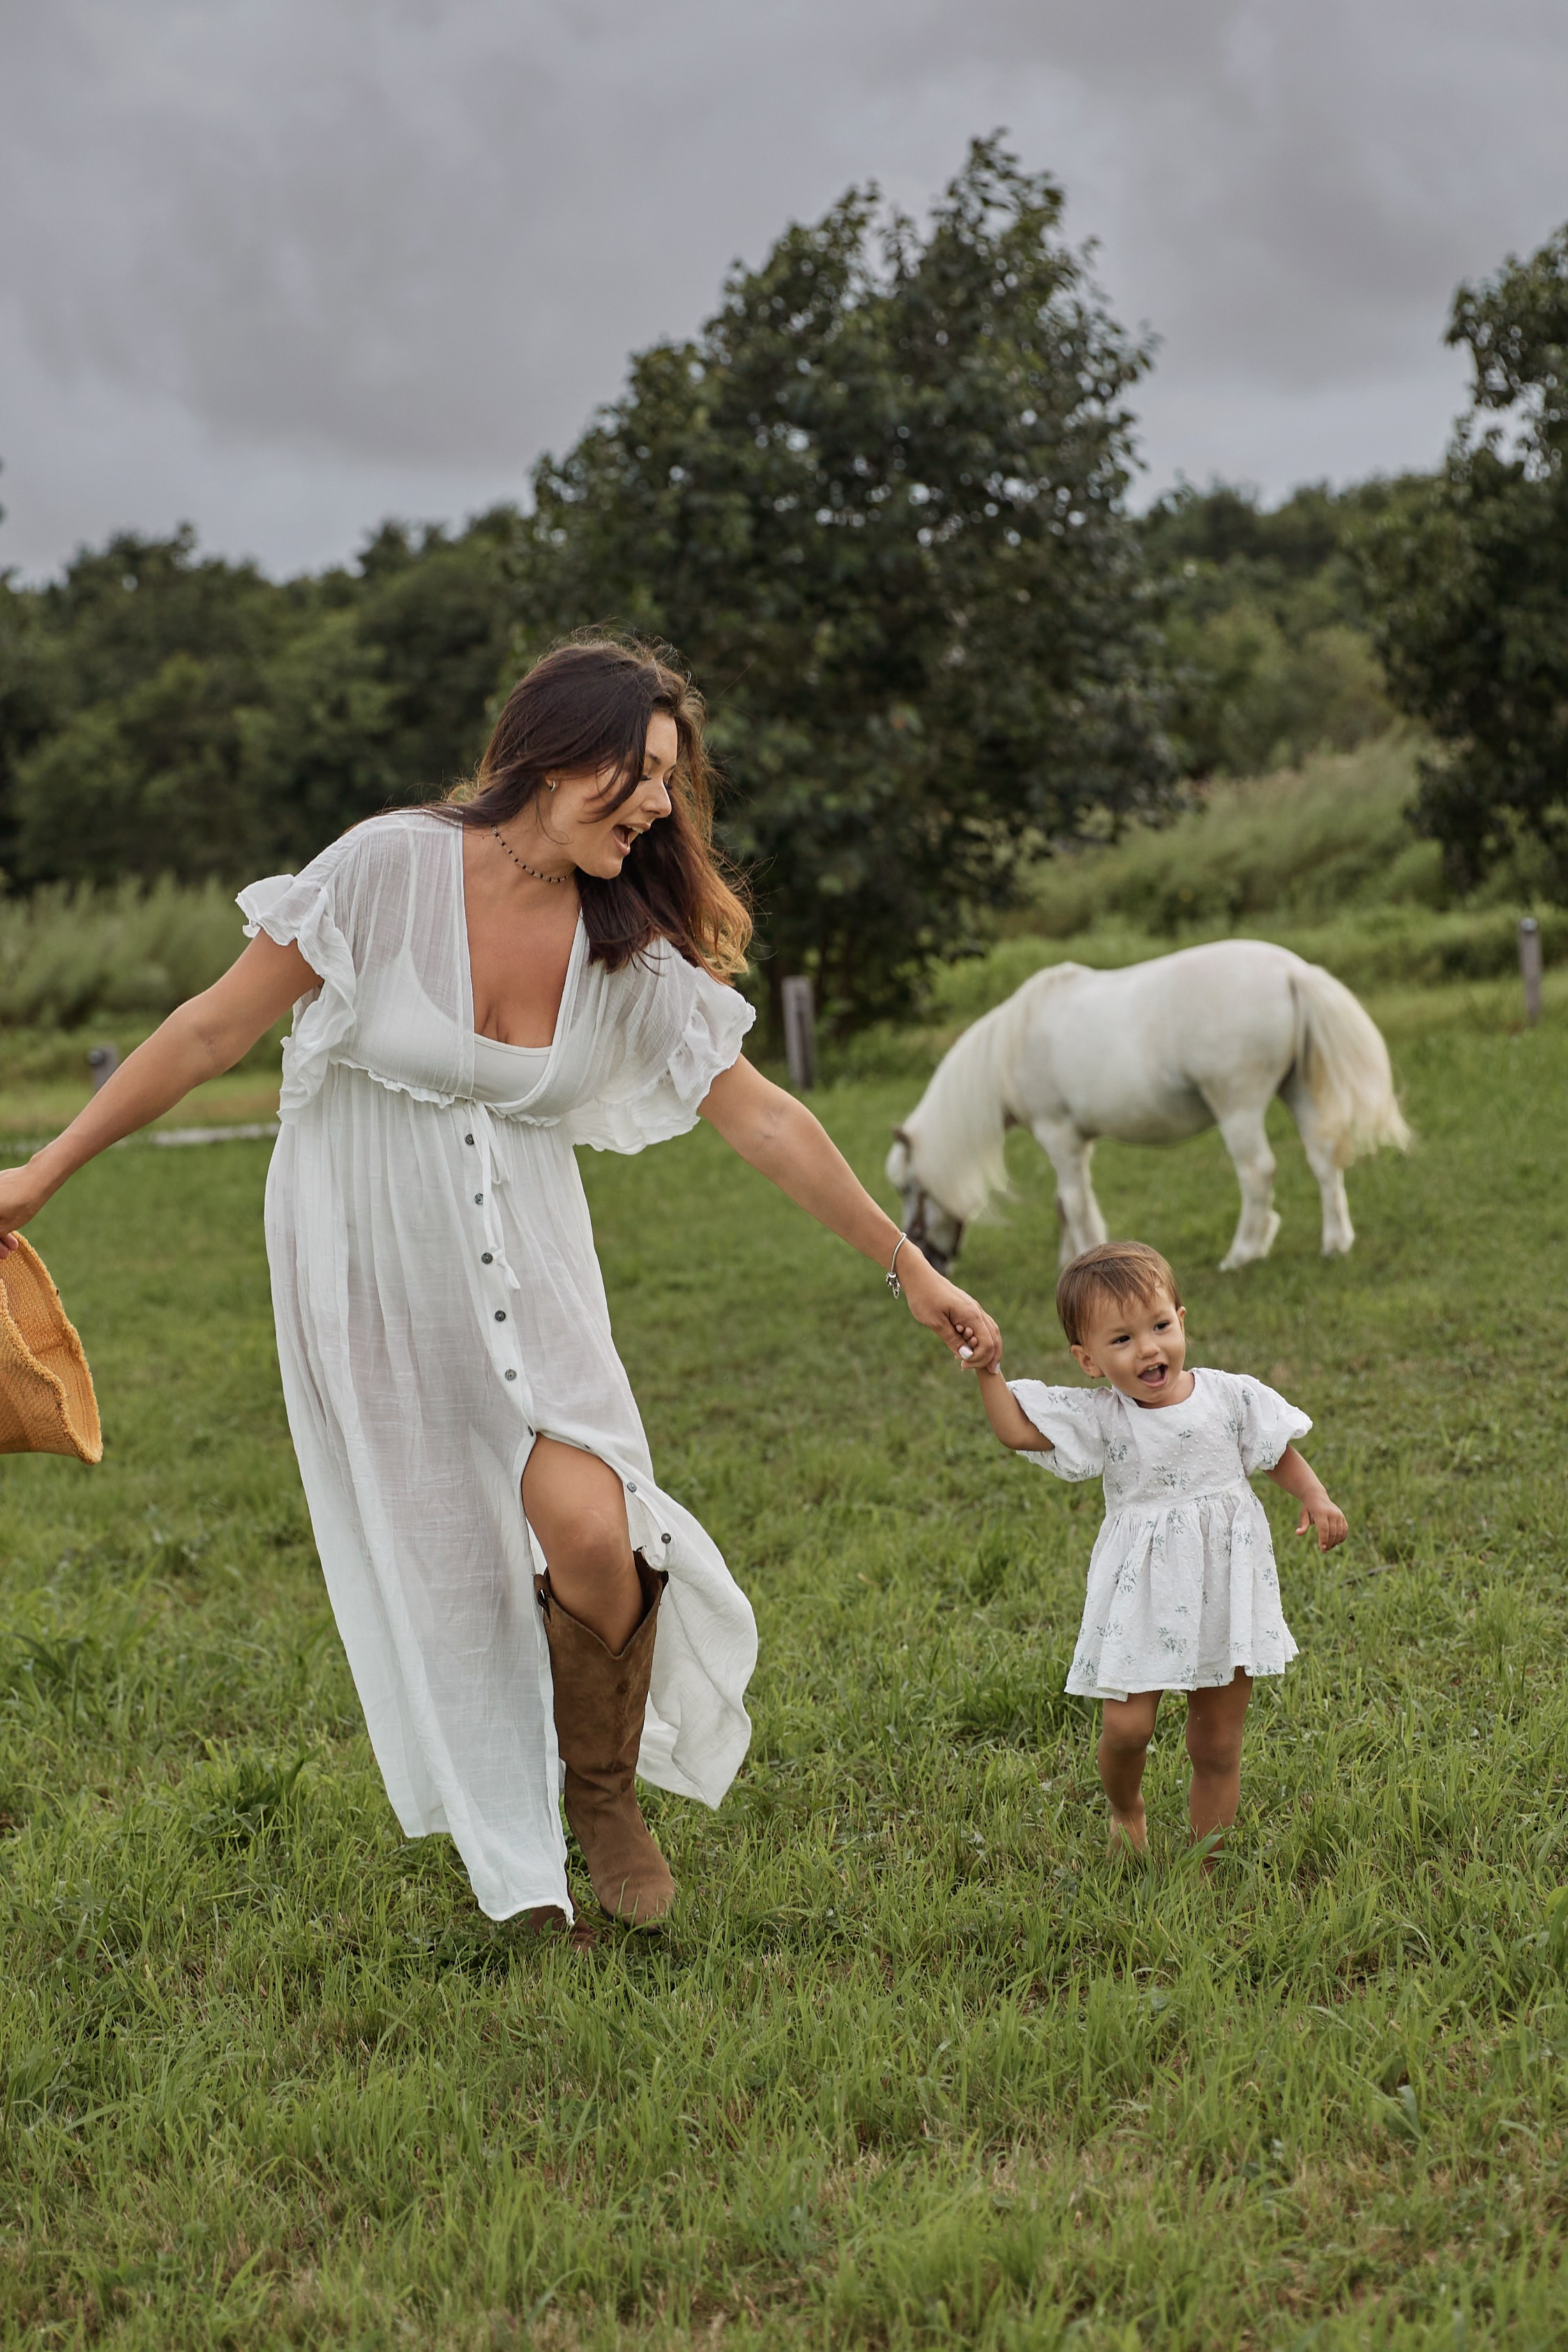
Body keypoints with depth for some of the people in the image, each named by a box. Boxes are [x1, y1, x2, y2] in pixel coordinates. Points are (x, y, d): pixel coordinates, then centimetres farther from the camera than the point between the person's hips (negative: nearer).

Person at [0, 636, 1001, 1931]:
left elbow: (765, 1118, 2)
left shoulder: (634, 946, -5)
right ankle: (520, 1870, 22)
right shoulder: (392, 868, -16)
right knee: (435, 1568, 3)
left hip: (523, 1266, 2)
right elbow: (216, 1029, -9)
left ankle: (605, 1790, 12)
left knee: (589, 1534, -17)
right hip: (363, 1267, -2)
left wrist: (910, 1267, 5)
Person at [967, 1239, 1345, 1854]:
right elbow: (1017, 1429, -10)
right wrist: (988, 1371, -20)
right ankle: (1126, 1810, 23)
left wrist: (1315, 1497, -8)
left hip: (1227, 1592, 1)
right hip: (1143, 1599, -1)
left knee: (1218, 1746, 9)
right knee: (1125, 1725, -11)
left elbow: (1280, 1455, 8)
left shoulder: (1232, 1397, -3)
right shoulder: (1098, 1417, -6)